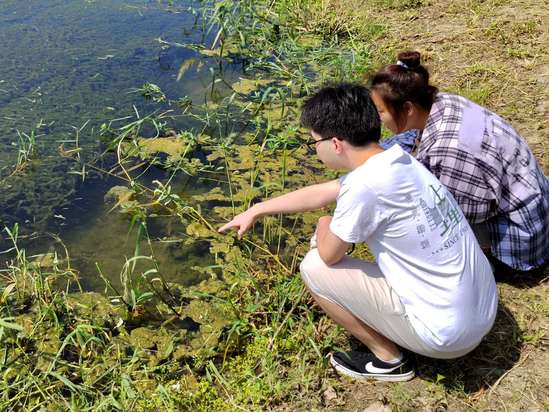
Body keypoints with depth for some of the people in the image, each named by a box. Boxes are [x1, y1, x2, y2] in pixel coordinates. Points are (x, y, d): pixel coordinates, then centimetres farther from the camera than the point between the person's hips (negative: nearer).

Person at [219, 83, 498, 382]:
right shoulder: (398, 161, 2)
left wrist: (324, 229, 13)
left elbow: (329, 255, -9)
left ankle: (389, 359, 12)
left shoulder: (364, 185, -25)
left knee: (314, 267, -2)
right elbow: (317, 194, 14)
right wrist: (255, 211, 22)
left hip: (448, 336, -8)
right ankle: (391, 347, 22)